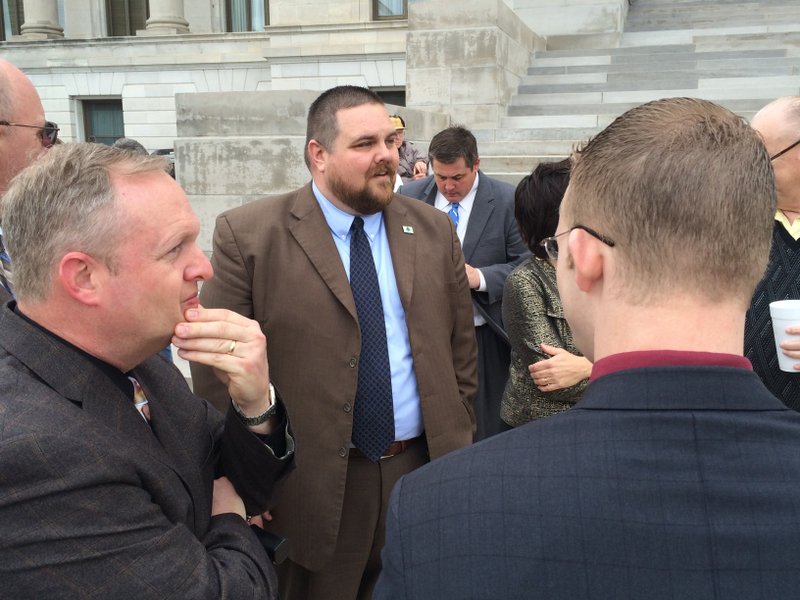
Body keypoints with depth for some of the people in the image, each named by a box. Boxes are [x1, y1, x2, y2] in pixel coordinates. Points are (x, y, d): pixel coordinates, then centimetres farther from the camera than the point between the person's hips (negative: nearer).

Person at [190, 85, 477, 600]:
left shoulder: (433, 230, 4)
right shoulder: (248, 235, -9)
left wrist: (458, 446, 8)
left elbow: (461, 349, 9)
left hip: (424, 468, 4)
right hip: (311, 485, -3)